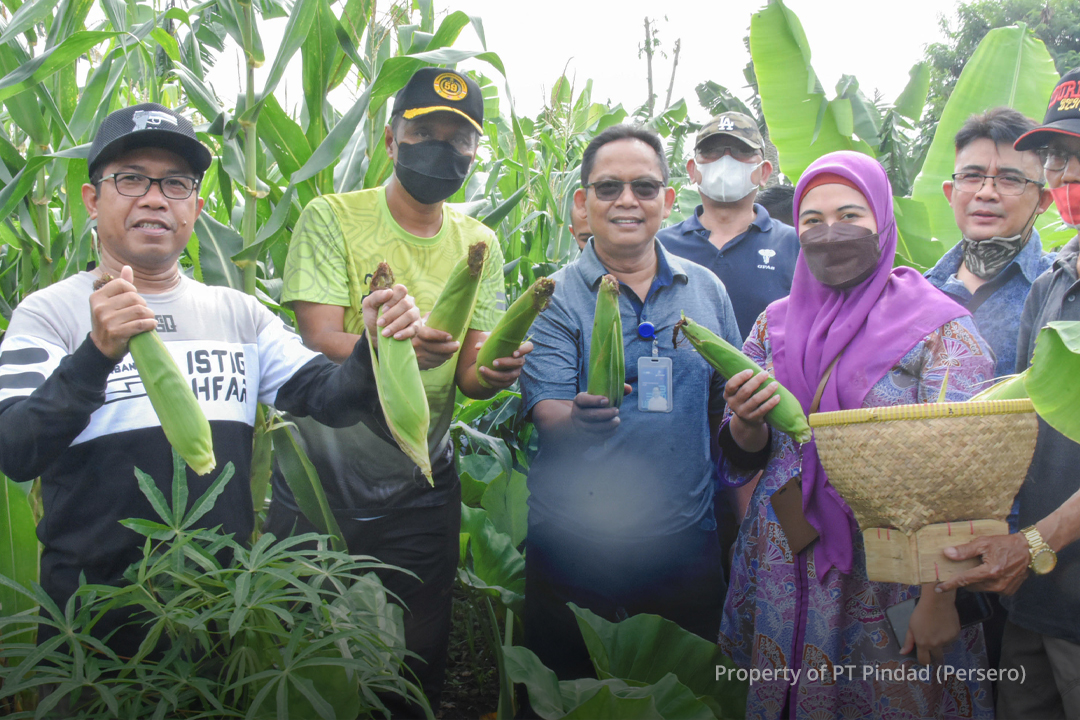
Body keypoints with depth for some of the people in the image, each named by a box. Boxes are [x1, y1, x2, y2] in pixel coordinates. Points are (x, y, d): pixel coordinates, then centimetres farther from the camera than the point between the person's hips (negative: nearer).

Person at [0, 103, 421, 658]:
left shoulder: (238, 314, 10)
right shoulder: (50, 313, -3)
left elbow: (329, 398, 1)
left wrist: (376, 347, -21)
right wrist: (98, 354, -32)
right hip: (94, 606, -3)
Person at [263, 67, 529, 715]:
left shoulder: (479, 244, 3)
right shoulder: (332, 219, -8)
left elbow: (468, 372, -1)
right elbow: (319, 342, -18)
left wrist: (494, 372, -25)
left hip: (423, 491, 3)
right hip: (321, 488, -3)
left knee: (422, 661, 14)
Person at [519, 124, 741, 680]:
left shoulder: (705, 290, 7)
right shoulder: (555, 298, -4)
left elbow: (730, 404, 14)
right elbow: (546, 412, -13)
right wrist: (578, 418, -35)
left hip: (685, 536, 3)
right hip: (576, 544, -2)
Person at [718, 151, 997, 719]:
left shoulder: (938, 327, -9)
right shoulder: (775, 323, 5)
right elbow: (742, 459, 8)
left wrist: (940, 598, -18)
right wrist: (746, 420, -14)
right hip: (783, 575, 4)